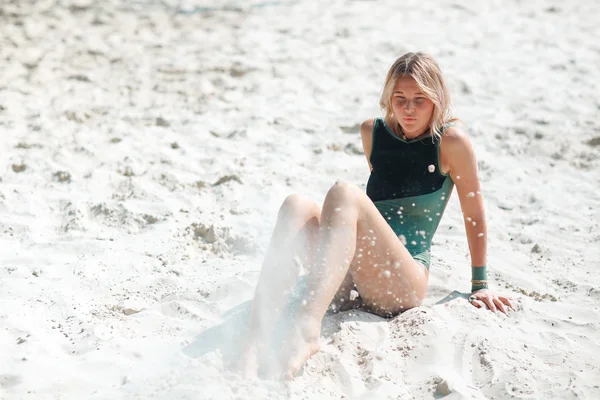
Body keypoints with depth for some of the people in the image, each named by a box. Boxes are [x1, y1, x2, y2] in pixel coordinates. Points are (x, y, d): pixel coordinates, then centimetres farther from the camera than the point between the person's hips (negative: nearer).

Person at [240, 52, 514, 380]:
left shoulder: (450, 141, -1)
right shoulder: (372, 132, 14)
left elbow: (474, 215, 5)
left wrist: (480, 287, 10)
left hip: (404, 285, -5)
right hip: (352, 285, 5)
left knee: (344, 194, -28)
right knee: (297, 206, -23)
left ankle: (308, 327, -50)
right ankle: (254, 345, -41)